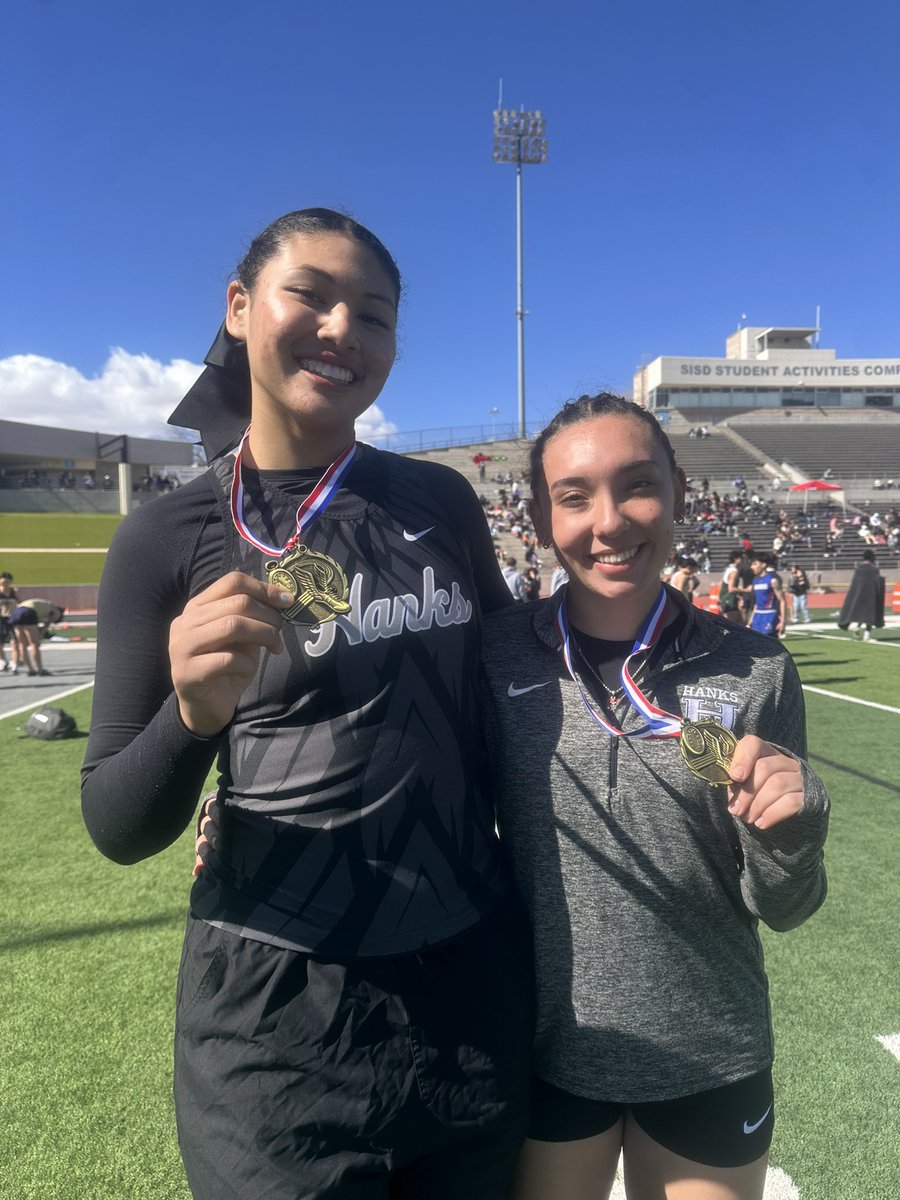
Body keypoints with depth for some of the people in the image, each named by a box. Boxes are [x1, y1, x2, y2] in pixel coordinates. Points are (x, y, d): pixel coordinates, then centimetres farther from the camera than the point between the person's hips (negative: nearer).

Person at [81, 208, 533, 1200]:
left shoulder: (441, 501, -1)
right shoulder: (166, 540, -8)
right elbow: (116, 829, -7)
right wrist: (194, 712, -27)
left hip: (476, 983, 4)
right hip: (280, 1011, -3)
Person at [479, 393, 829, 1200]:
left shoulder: (755, 673, -12)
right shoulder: (493, 654, -12)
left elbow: (779, 907, -4)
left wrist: (789, 825, -24)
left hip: (711, 1064, 1)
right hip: (542, 1054, 0)